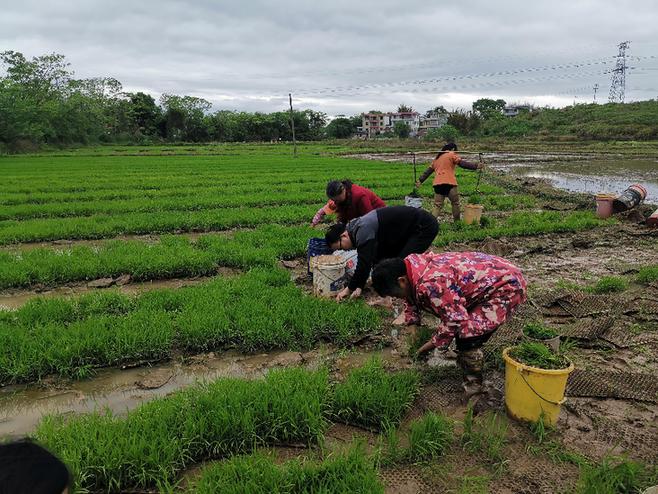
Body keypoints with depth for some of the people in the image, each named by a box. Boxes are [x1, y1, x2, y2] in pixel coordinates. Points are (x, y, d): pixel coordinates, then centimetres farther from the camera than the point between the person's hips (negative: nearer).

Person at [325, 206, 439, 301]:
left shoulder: (363, 231, -26)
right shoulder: (357, 228, 5)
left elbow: (364, 264, -25)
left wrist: (349, 288, -14)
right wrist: (359, 287, -4)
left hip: (425, 226, -10)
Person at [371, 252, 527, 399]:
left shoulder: (430, 283, -32)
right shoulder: (411, 264, -2)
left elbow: (455, 319, -27)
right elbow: (411, 299, 16)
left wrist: (433, 344, -14)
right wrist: (412, 324, 6)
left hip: (508, 286, -10)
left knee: (467, 335, -16)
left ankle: (473, 387, 0)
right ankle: (464, 356, 36)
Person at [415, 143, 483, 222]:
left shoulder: (437, 157, 23)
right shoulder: (452, 155, 5)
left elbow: (429, 170, 22)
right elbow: (463, 163, -7)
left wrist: (420, 180, 24)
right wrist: (476, 166, -10)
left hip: (437, 184, 5)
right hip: (449, 183, -5)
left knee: (437, 205, 4)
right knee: (455, 203, 11)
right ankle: (457, 222, 18)